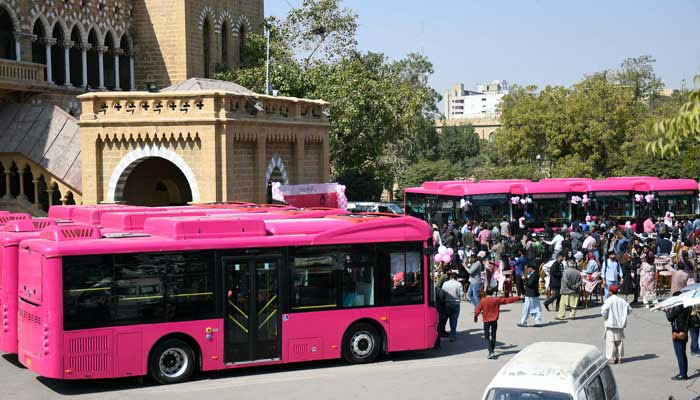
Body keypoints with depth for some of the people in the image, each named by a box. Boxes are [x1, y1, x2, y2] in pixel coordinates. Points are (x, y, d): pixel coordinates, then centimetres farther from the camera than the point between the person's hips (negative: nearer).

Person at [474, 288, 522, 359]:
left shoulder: (483, 301, -8)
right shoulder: (497, 300, -3)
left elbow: (477, 310, -4)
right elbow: (507, 300, 4)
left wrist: (475, 318, 14)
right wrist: (518, 298, 15)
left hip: (486, 321, -2)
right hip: (494, 320, 2)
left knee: (487, 337, 0)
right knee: (493, 336, 14)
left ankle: (491, 352, -16)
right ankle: (492, 351, 21)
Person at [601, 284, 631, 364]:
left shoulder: (609, 300, -12)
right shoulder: (622, 301, 3)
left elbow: (604, 311, -21)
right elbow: (629, 309, 7)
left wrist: (605, 318, -3)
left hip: (611, 324, -5)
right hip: (620, 324, 5)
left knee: (610, 341, -1)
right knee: (619, 341, 12)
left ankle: (611, 358, -3)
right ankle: (619, 358, 16)